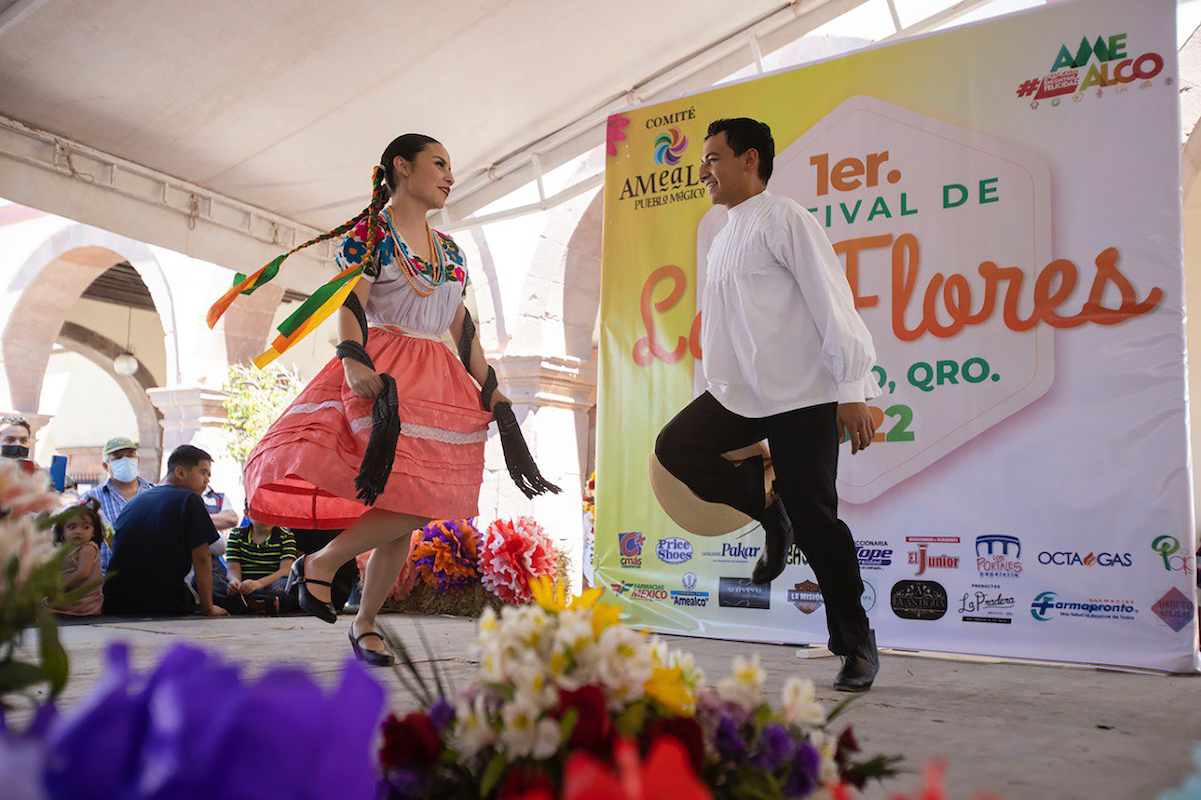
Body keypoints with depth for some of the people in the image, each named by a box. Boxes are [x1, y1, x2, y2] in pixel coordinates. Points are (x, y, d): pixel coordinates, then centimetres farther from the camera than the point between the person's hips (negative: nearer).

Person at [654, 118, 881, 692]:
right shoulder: (721, 242, 21)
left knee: (813, 519, -7)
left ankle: (857, 645, 11)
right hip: (741, 395, 7)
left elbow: (832, 303, -11)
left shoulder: (785, 220, -4)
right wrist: (715, 393, 21)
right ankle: (767, 511, 7)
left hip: (803, 396, -7)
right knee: (675, 445, -14)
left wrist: (852, 392, -17)